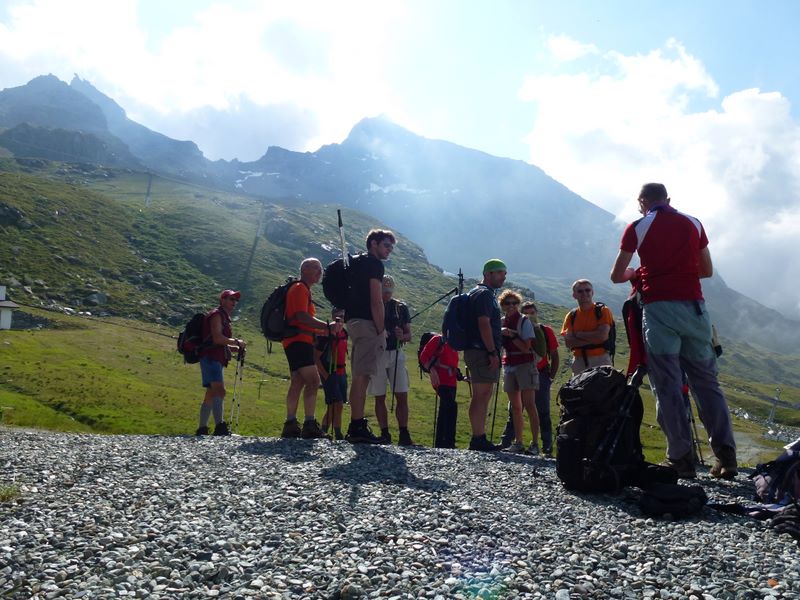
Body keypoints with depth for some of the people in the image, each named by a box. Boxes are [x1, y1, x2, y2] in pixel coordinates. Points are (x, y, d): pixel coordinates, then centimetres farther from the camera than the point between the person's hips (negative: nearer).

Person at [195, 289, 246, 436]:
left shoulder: (224, 317, 26)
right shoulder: (217, 315, -5)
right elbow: (217, 338, -19)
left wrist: (235, 348, 15)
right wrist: (237, 342, -11)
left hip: (216, 359, 11)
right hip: (210, 358, -11)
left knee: (211, 394, 13)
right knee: (219, 390, -24)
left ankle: (202, 429, 18)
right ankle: (220, 427, -37)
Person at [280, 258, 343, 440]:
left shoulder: (304, 290, 25)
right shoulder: (300, 288, -7)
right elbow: (301, 316, -20)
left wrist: (327, 330, 18)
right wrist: (327, 326, -21)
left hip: (299, 341, 11)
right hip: (298, 341, -11)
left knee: (298, 382, 9)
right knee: (313, 380, -18)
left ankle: (290, 426, 10)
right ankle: (309, 425, -23)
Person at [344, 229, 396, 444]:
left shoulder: (355, 263, 22)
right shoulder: (374, 264, -7)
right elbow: (376, 301, -15)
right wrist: (381, 330, -13)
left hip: (354, 321, 10)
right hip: (367, 323, -10)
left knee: (359, 376, 11)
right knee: (362, 376, -11)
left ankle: (356, 426, 14)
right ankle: (357, 427, -12)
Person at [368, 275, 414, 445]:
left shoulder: (401, 307, 9)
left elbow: (409, 335, 11)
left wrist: (402, 336, -12)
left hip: (396, 354, 1)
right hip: (376, 354, -1)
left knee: (402, 396, -5)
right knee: (379, 398, 3)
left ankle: (404, 435, -2)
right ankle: (385, 434, 10)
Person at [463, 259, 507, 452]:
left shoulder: (483, 293, 23)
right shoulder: (484, 294, -11)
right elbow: (484, 324, -19)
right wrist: (492, 353, -21)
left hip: (481, 352, 11)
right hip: (482, 352, -11)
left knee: (484, 396, 12)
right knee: (481, 396, -10)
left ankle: (480, 438, 16)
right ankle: (478, 439, -8)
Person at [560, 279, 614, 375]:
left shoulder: (603, 311, 1)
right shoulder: (571, 316, 9)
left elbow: (602, 335, -13)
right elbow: (568, 342, -3)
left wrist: (578, 334, -5)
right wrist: (592, 339, -12)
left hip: (600, 360, -3)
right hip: (579, 361, 3)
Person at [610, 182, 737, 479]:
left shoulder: (637, 227, 4)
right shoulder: (693, 223, 13)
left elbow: (616, 276, 6)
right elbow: (707, 271, 20)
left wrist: (634, 274, 28)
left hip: (659, 307, -3)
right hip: (694, 306, 3)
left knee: (667, 385, -1)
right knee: (706, 381, 8)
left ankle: (681, 458, -4)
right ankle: (726, 456, 3)